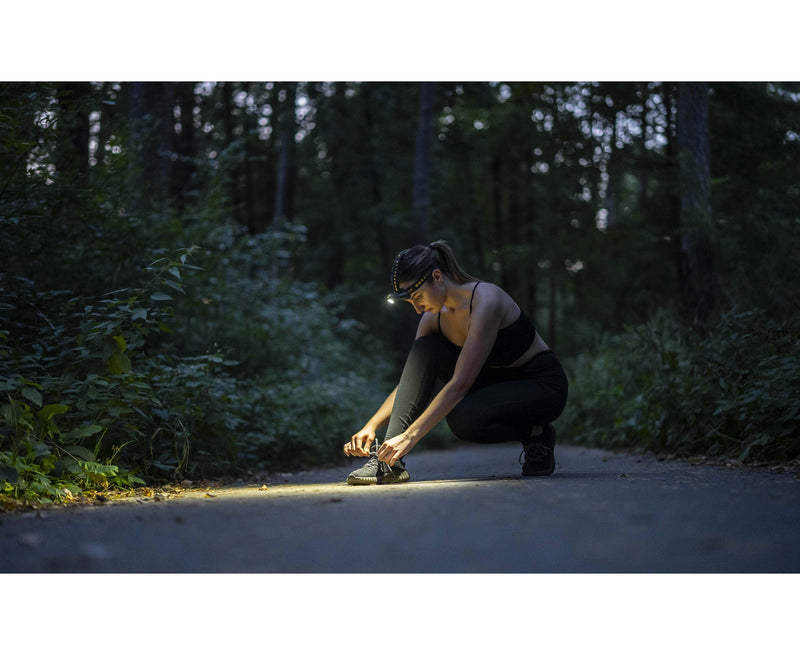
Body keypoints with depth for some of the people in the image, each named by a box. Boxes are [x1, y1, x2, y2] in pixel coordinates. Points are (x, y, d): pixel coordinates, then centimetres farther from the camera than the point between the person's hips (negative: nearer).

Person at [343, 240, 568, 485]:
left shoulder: (486, 300, -28)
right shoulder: (433, 318, -4)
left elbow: (459, 385, -34)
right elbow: (410, 381, 3)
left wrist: (410, 436, -36)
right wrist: (371, 426, -12)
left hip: (543, 384, -7)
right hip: (496, 381, 7)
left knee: (463, 418, -35)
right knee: (424, 349, -15)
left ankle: (537, 434, -5)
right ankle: (390, 461, -20)